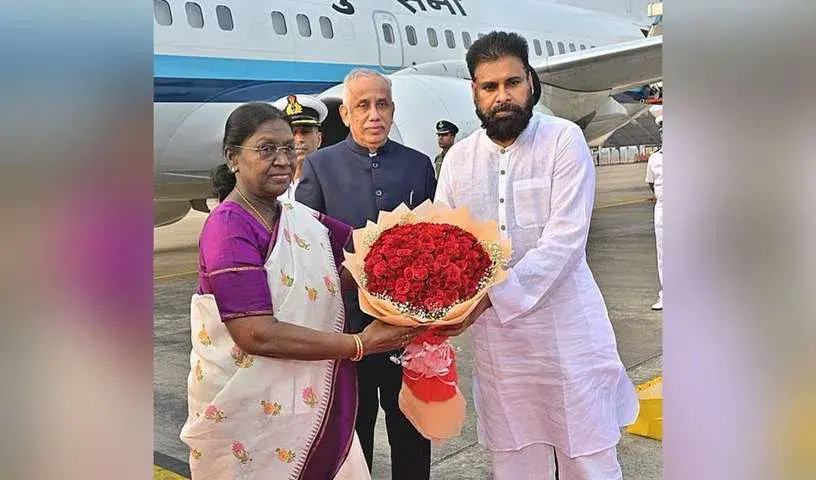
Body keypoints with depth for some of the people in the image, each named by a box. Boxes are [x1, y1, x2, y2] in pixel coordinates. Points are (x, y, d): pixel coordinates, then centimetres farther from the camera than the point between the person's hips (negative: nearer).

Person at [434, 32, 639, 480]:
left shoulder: (564, 139, -7)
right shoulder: (458, 158, 6)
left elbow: (565, 239, -16)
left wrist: (489, 296, -26)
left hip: (565, 330, -3)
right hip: (494, 337, 3)